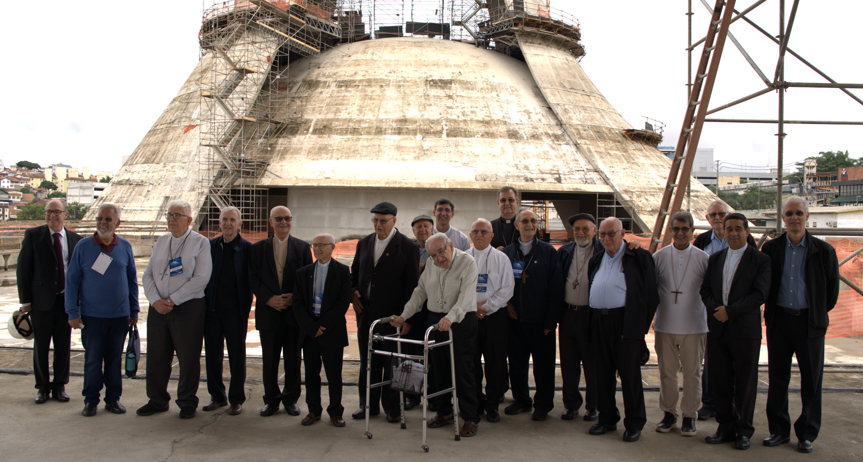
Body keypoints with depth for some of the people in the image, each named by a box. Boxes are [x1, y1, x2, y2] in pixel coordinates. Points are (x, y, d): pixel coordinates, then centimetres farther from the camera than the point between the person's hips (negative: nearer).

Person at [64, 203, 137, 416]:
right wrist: (73, 312, -4)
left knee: (115, 358, 8)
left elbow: (132, 280, 10)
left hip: (120, 315, 2)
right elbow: (71, 280, 1)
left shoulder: (125, 247, 4)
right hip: (92, 315, -1)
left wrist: (134, 311, 9)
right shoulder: (83, 246, -1)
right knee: (93, 359, 2)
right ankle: (91, 400, 15)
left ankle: (113, 398, 19)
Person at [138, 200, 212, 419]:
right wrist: (156, 300, -7)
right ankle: (157, 400, 26)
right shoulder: (160, 242, 14)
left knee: (188, 358, 2)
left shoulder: (200, 243, -4)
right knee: (156, 356, 10)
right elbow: (147, 275, 11)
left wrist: (172, 300, -14)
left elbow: (201, 278, -13)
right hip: (158, 308, 5)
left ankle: (187, 403, 17)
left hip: (188, 308, -5)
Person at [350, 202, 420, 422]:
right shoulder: (364, 243, 10)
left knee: (391, 364, 3)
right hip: (365, 314, 5)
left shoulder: (407, 247, -6)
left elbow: (412, 285, -7)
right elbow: (354, 272, 21)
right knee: (368, 362, 11)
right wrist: (353, 292, 1)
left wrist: (408, 318, -11)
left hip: (392, 315, -4)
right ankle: (369, 405, 23)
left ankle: (392, 408, 16)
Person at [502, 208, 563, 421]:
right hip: (515, 319, 3)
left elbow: (556, 289, -5)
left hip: (540, 321, -3)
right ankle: (521, 400, 27)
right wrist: (506, 303, 0)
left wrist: (551, 321, -9)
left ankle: (543, 404, 20)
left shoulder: (548, 252, -1)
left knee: (543, 365, 6)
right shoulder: (508, 252, 7)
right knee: (516, 363, 11)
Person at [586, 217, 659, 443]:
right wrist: (592, 320, 11)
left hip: (626, 322, -6)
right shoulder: (596, 260, 16)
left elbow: (650, 294, -4)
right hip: (599, 322, 6)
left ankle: (634, 423, 10)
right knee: (603, 373, 10)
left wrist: (642, 324, -7)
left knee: (629, 373, -2)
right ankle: (607, 419, 22)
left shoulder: (639, 257, -2)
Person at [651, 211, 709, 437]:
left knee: (692, 373, 6)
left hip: (694, 326, -1)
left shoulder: (703, 259, -1)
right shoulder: (659, 256, 2)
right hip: (665, 325, 1)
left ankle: (689, 416, 20)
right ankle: (669, 413, 24)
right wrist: (654, 312, 2)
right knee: (667, 371, 9)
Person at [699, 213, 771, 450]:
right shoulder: (715, 258, 13)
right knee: (720, 381, 8)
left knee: (746, 383, 5)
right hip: (717, 329, 4)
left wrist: (730, 311, -16)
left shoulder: (760, 260, -2)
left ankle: (744, 430, 16)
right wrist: (715, 309, -10)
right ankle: (725, 427, 20)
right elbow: (705, 289, 9)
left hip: (746, 329, -4)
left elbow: (759, 294, -12)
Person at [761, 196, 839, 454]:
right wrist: (771, 311, 10)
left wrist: (818, 313, 10)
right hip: (779, 320, 2)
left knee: (811, 380, 5)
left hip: (810, 322, -1)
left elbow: (832, 289, 6)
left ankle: (807, 434, 18)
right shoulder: (771, 248, 2)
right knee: (777, 378, 7)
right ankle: (779, 430, 19)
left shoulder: (823, 251, -2)